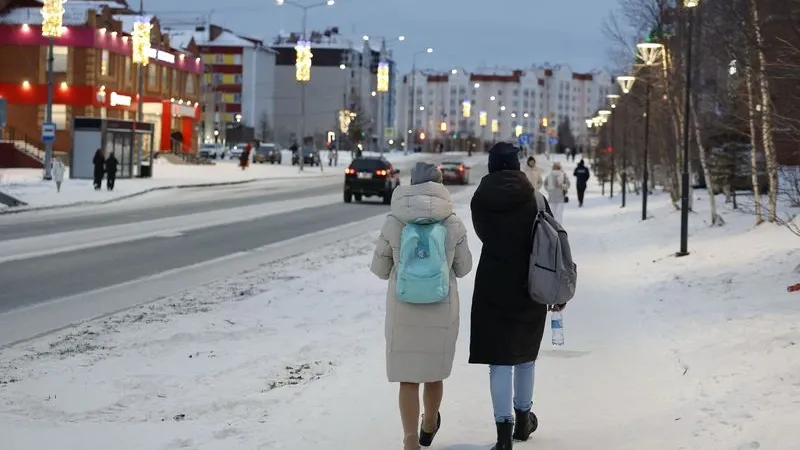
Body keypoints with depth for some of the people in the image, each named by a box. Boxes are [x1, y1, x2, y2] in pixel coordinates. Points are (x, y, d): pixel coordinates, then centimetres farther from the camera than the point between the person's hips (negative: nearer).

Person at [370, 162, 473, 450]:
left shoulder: (394, 223, -9)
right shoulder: (453, 224, -8)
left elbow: (379, 269, 2)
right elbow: (463, 268, 5)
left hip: (403, 310, -1)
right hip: (442, 309, 1)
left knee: (408, 378, 4)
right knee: (434, 373, 20)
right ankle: (428, 427, 41)